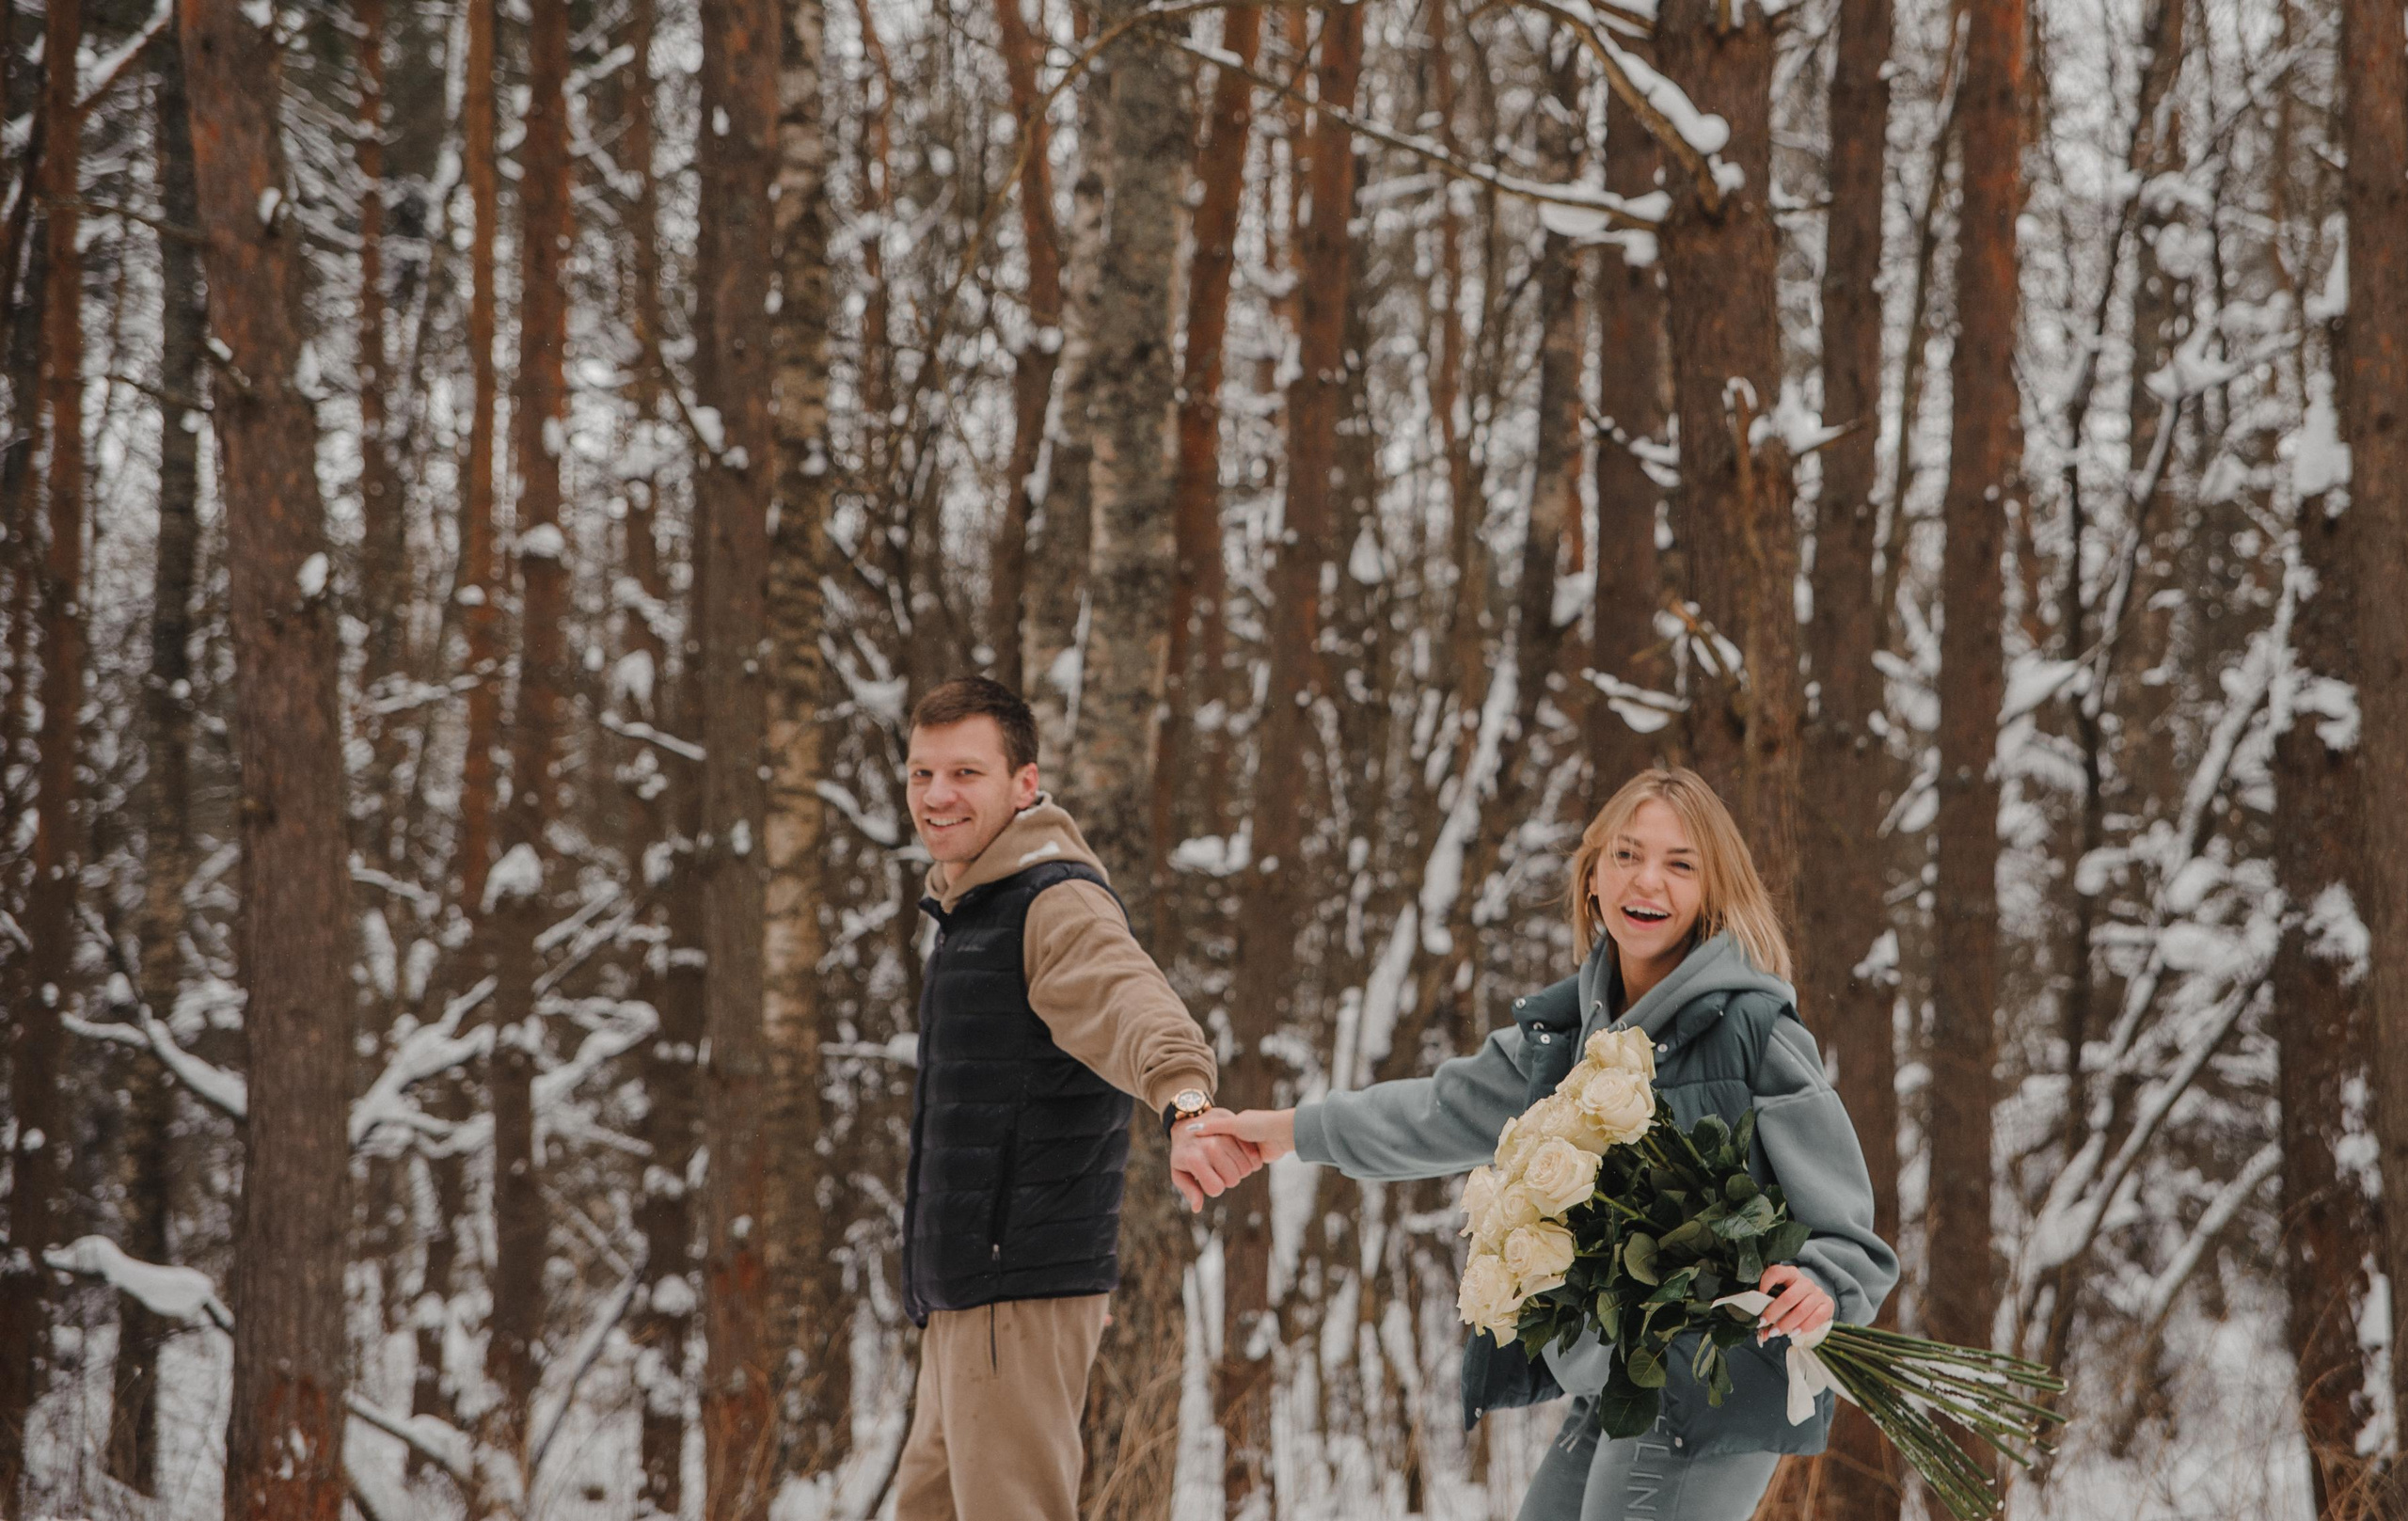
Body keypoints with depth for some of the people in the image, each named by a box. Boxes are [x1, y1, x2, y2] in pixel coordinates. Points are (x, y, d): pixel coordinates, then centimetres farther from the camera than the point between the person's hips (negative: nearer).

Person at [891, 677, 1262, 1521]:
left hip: (1024, 1287, -10)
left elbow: (1129, 999, -36)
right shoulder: (970, 908, 19)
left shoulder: (1059, 903, -14)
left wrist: (1186, 1100, -56)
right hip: (963, 1291, 10)